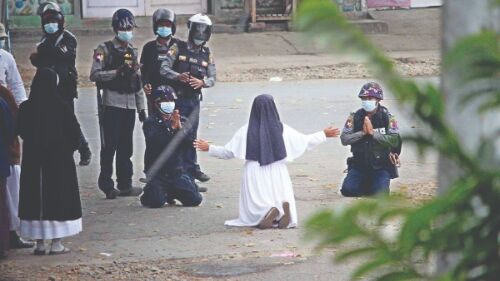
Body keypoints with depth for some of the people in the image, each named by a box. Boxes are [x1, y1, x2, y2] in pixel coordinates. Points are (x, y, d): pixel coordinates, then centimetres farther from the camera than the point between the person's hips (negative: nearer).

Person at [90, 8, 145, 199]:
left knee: (126, 148, 7)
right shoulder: (105, 50, -2)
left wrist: (142, 108, 16)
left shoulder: (133, 52, 17)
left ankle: (125, 184, 11)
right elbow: (94, 75, -12)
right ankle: (107, 185, -2)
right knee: (109, 146, -6)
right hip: (112, 103, -5)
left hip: (130, 105, 5)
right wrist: (117, 72, -20)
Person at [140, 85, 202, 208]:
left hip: (176, 171, 4)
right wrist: (172, 128, -27)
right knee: (156, 202, -23)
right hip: (157, 173, -4)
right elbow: (155, 142, -20)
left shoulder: (182, 121, 9)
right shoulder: (150, 123, -3)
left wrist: (180, 128, -19)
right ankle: (148, 195, 15)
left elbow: (190, 142, -3)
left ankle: (172, 193, 23)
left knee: (195, 199, -7)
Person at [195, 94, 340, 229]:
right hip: (278, 176, 1)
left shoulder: (246, 131, -4)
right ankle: (284, 208, -28)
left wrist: (209, 148, 18)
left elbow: (228, 152, 2)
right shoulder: (282, 129, -1)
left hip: (254, 177, -1)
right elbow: (305, 141, 8)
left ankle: (265, 212, -30)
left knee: (255, 215, 6)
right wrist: (324, 135, 24)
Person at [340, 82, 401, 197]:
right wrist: (362, 132, -19)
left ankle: (377, 184, 15)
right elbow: (344, 139, -7)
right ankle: (366, 186, 16)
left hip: (381, 166, -2)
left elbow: (395, 140, -17)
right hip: (359, 165, 2)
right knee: (347, 190, -16)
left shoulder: (387, 118, -5)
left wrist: (373, 132, -22)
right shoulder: (355, 117, 1)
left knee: (380, 194, -22)